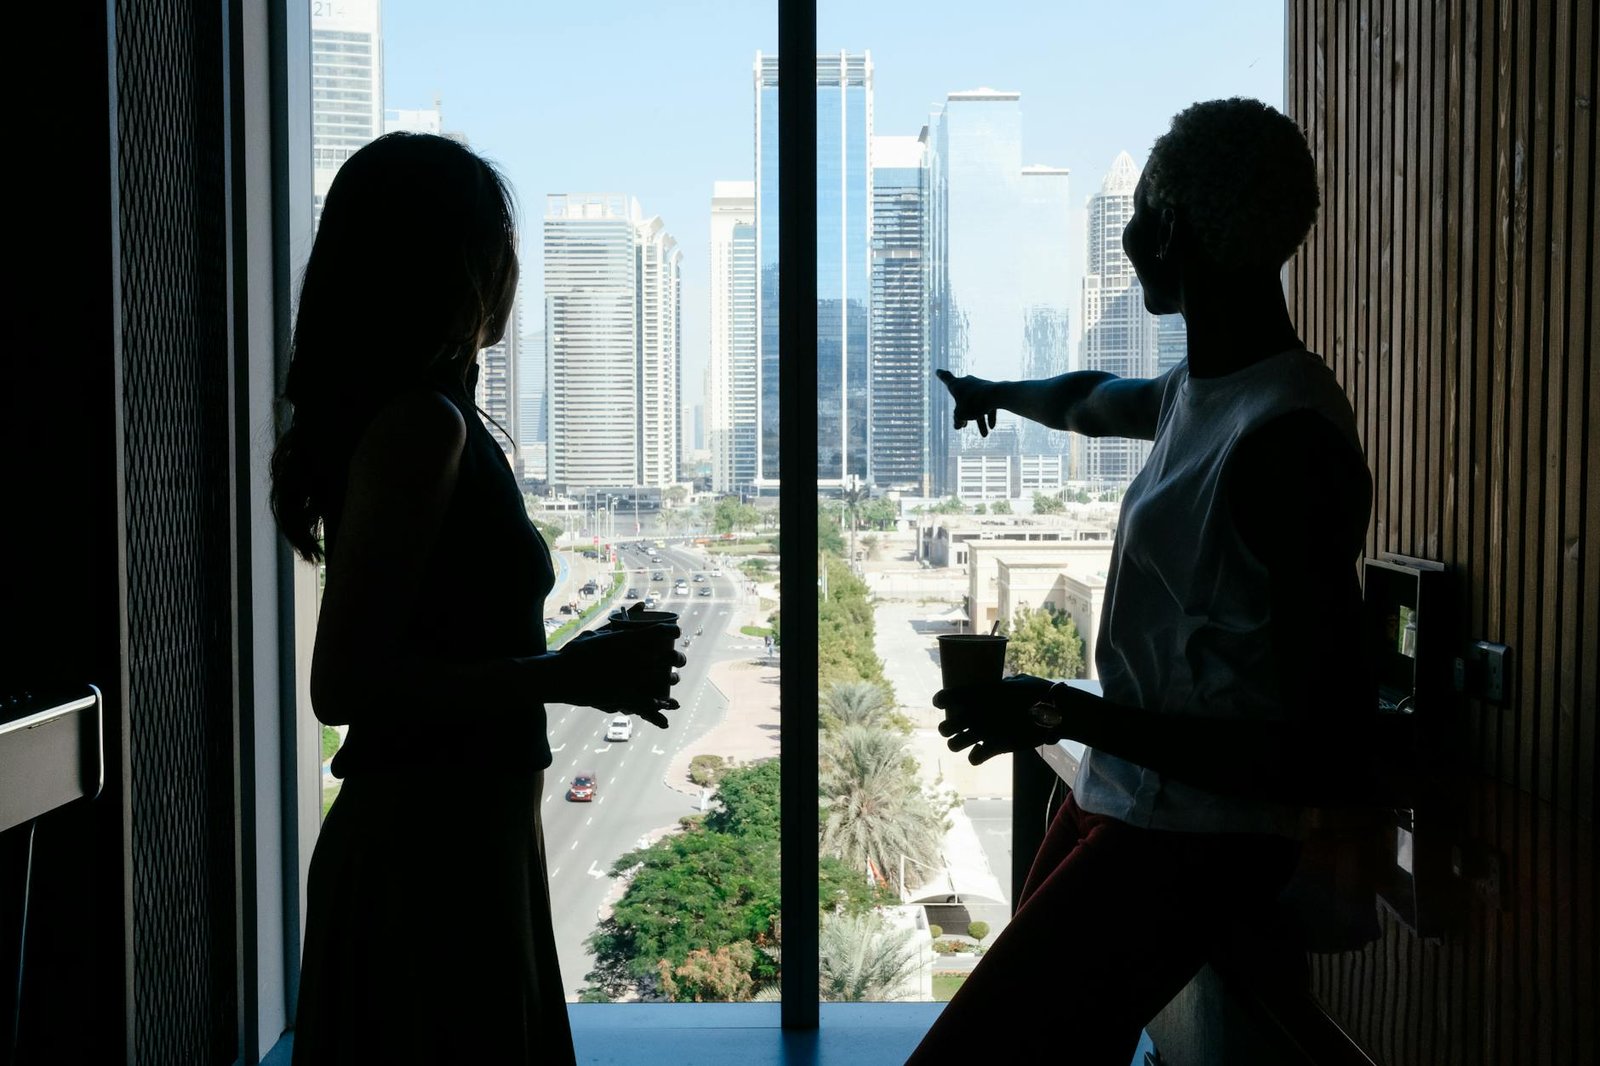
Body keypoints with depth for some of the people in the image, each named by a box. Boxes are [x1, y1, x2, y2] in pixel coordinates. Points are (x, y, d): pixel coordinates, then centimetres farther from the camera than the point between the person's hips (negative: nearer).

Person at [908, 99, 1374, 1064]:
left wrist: (1063, 713, -23)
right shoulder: (1203, 390, 8)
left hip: (1192, 848, -9)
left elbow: (1326, 759, -24)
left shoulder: (1288, 437, -22)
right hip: (1116, 805, 9)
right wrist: (996, 393, 55)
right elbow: (1098, 399, 35)